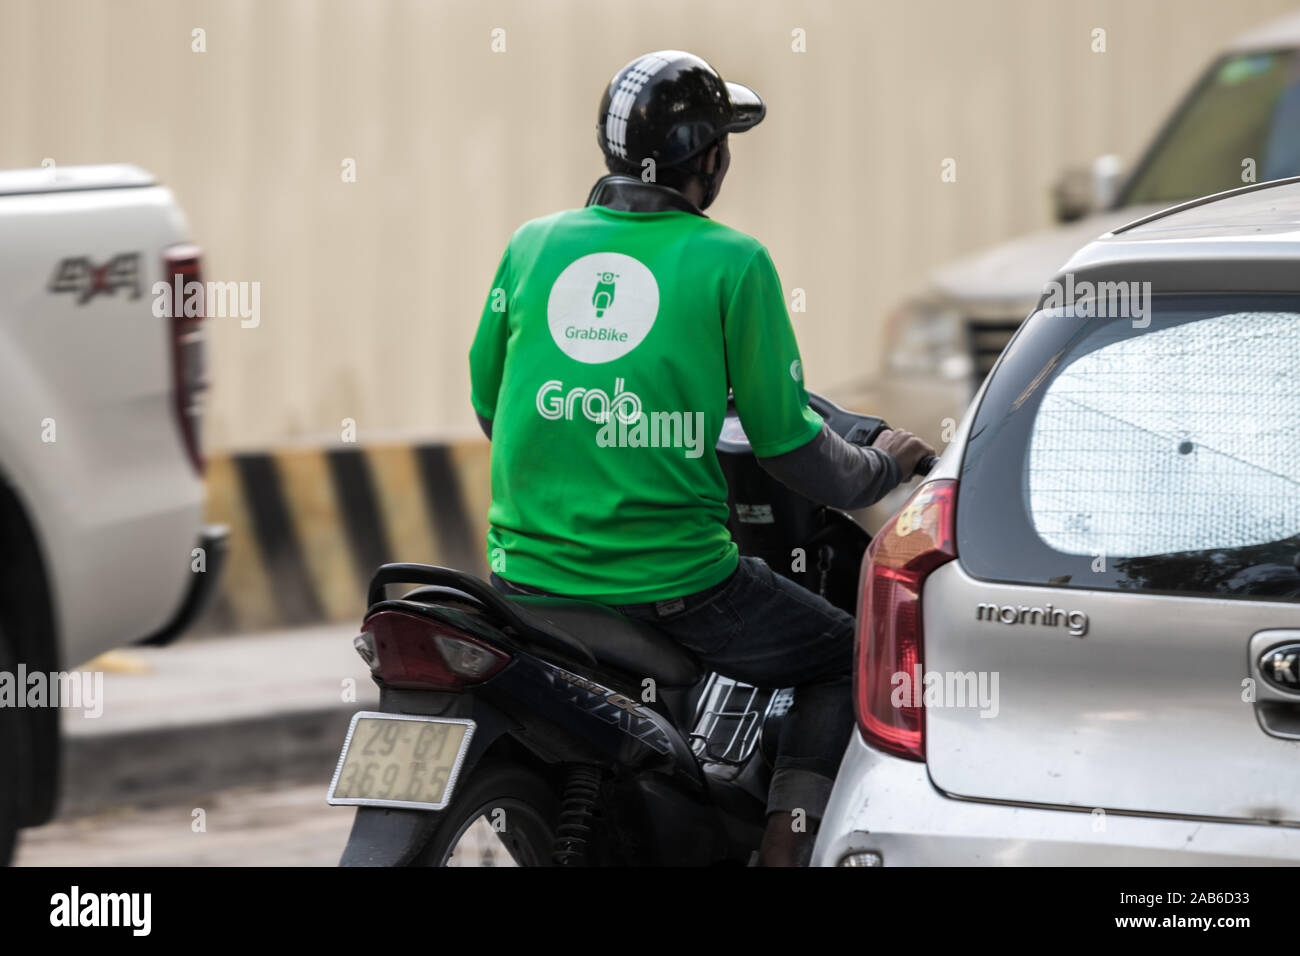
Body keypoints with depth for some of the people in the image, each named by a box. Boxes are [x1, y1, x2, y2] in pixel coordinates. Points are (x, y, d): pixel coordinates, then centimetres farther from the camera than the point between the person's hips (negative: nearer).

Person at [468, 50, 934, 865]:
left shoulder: (535, 243, 6)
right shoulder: (733, 261, -5)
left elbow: (487, 398, 16)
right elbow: (784, 439, -2)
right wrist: (881, 469, 18)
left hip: (530, 573, 4)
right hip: (670, 579, -4)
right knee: (850, 660, 19)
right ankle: (787, 842, 1)